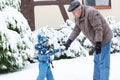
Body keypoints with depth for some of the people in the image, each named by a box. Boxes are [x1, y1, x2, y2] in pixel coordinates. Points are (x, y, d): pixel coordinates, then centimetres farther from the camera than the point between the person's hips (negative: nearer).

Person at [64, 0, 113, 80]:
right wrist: (68, 42, 2)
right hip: (98, 41, 10)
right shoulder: (78, 17, 3)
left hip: (104, 39, -10)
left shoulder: (91, 12, -26)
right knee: (97, 61, 18)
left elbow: (98, 29, -28)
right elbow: (76, 30, 8)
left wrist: (98, 43, -29)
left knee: (103, 63, -7)